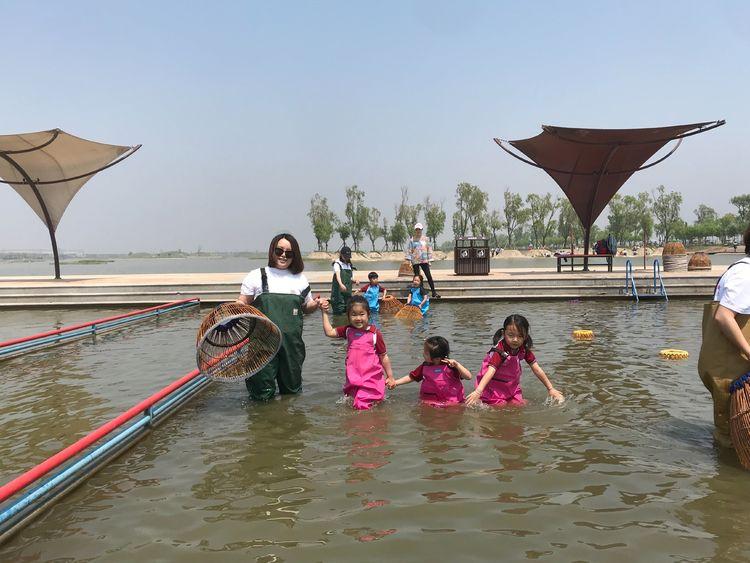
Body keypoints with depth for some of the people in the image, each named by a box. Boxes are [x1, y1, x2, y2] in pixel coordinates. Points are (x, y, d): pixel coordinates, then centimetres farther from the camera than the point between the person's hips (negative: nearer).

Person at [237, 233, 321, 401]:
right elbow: (242, 303, 3)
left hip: (292, 342, 4)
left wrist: (315, 305, -2)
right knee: (263, 394, -2)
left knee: (292, 389, 14)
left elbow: (306, 308, 20)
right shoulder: (257, 276, 2)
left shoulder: (300, 279, 13)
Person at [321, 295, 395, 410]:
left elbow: (383, 357, -2)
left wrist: (390, 376, 3)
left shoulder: (374, 334, -9)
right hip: (353, 378, 5)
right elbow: (329, 332, 7)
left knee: (362, 406, -15)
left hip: (371, 378, -5)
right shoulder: (348, 331, 4)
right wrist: (324, 313, 6)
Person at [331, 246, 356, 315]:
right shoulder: (337, 264, -5)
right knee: (338, 312, -10)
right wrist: (341, 284, -43)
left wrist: (354, 281, -2)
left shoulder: (349, 265, 15)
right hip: (338, 292, -6)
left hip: (347, 292, 6)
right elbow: (337, 275, -24)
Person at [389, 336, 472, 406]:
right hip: (430, 402, 3)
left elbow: (468, 376, -12)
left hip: (451, 403, -3)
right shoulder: (425, 366, 4)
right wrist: (395, 383, 9)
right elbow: (411, 377, 17)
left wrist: (457, 365, -24)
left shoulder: (450, 366, -10)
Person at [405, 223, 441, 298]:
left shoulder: (425, 239, 8)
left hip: (424, 261, 1)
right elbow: (408, 251, 2)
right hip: (415, 261, 0)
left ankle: (434, 292, -2)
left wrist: (429, 260, 6)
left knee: (429, 276, -6)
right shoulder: (411, 240, 4)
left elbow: (429, 250, 10)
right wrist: (409, 261, -5)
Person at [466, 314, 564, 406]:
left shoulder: (524, 349, -7)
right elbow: (490, 371, -40)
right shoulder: (499, 351, -27)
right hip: (494, 391, -6)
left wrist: (550, 388, -1)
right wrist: (478, 391, -53)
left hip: (512, 389, 6)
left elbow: (537, 369, -2)